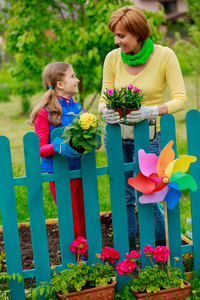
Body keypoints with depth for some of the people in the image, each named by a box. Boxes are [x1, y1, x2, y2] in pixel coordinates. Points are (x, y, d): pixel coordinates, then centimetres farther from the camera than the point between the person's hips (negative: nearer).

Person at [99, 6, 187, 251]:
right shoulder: (113, 58, -3)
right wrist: (106, 111, -21)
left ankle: (161, 251, 24)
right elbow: (104, 99, 3)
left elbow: (181, 99, -14)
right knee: (124, 198, 10)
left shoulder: (164, 56, -11)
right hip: (116, 135, 3)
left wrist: (152, 111, -31)